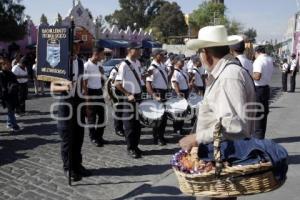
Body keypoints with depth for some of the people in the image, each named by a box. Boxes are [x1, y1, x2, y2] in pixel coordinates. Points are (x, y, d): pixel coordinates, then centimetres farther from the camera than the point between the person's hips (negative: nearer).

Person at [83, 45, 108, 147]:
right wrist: (86, 97, -16)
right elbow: (84, 83, -15)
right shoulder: (87, 66, -15)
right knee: (92, 117, 3)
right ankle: (93, 138, 17)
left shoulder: (99, 65, 8)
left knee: (102, 115, 11)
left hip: (99, 92, 7)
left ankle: (99, 136, 24)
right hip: (91, 93, -7)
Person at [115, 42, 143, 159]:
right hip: (129, 98, -7)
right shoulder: (124, 65, -15)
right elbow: (117, 84, -17)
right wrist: (128, 95, -18)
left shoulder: (138, 63, 8)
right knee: (129, 124, 3)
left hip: (138, 96, 7)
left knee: (137, 123, 14)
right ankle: (130, 149, 15)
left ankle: (135, 146, 27)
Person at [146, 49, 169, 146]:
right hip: (157, 93, -8)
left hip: (164, 93, 8)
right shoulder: (152, 68, -15)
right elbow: (148, 84, -22)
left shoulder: (162, 65, 10)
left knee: (164, 115, 14)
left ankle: (161, 136, 27)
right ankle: (157, 138, 12)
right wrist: (154, 96, -29)